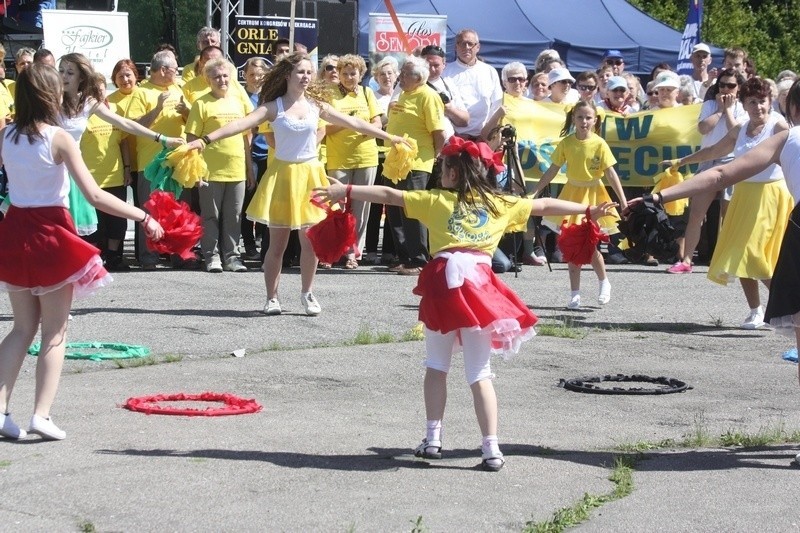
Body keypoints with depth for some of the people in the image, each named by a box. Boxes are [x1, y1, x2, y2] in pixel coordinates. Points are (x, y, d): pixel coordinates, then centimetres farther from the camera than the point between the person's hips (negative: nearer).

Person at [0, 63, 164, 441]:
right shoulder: (59, 139, -13)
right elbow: (95, 197, -18)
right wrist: (143, 218, -13)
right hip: (52, 234, -5)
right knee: (54, 332, 5)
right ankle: (42, 414, -4)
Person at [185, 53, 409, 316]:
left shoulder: (316, 106, 4)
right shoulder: (274, 107, -6)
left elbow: (353, 123, 7)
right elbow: (242, 123, -17)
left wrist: (389, 137, 6)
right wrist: (206, 139, -29)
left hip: (310, 175, 3)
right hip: (283, 174, -3)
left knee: (310, 241, 3)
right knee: (278, 243, 1)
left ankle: (307, 294, 20)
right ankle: (272, 297, 12)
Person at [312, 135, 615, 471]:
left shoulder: (436, 201, 8)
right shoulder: (501, 204, 13)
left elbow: (389, 195, 6)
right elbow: (544, 206, 19)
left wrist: (346, 190, 11)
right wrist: (589, 211, 29)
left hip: (444, 284, -1)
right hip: (480, 287, 1)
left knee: (436, 366, 16)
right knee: (480, 374, 4)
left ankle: (433, 438, 14)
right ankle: (491, 449, -3)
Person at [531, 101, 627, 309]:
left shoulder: (599, 144, -10)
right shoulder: (566, 143, -3)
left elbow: (611, 174, -9)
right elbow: (552, 171, 3)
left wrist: (623, 202, -12)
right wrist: (535, 192, 0)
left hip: (593, 196, -3)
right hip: (572, 194, 3)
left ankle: (604, 282, 22)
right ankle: (575, 294, 9)